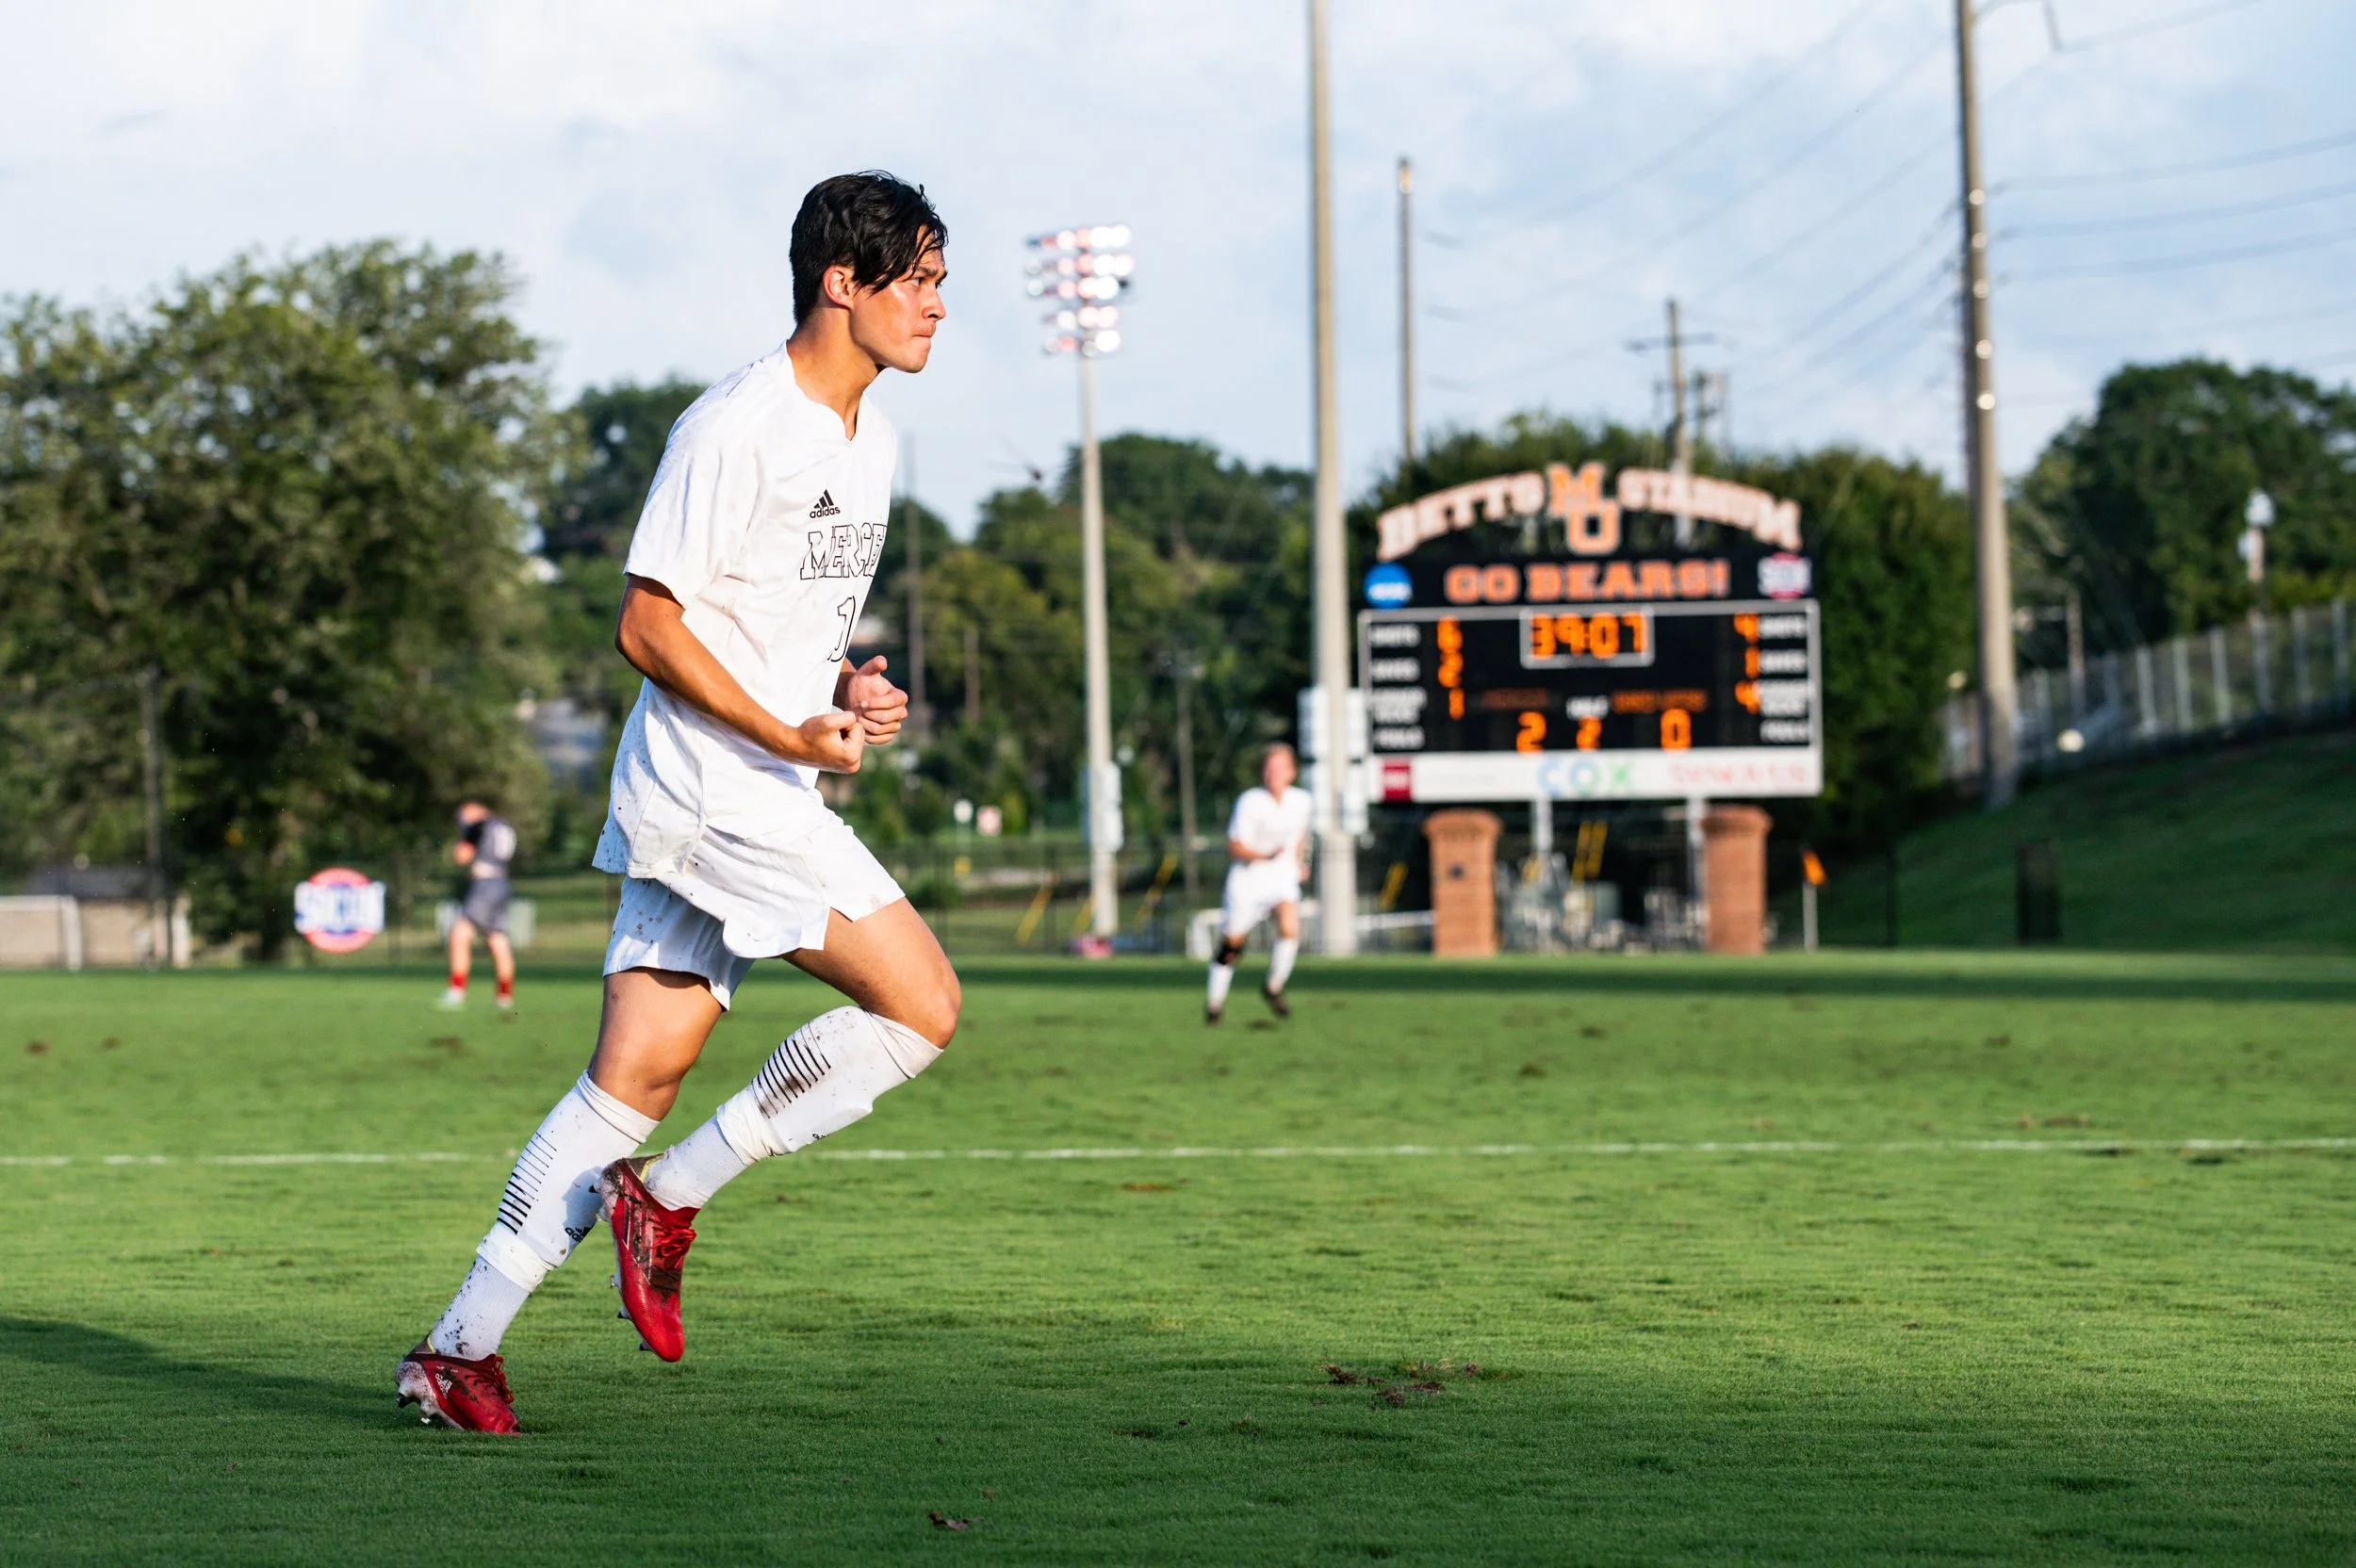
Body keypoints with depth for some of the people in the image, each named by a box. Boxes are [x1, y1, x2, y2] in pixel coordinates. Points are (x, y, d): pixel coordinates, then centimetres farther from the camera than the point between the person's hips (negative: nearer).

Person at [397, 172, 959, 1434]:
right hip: (712, 789, -9)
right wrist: (789, 736, -18)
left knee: (636, 1071, 5)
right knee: (922, 1007, -11)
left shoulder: (871, 440, 16)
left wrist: (848, 686, 6)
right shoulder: (738, 427, -13)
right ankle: (672, 1195, -2)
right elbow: (648, 625, -14)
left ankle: (462, 1344, 7)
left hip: (756, 798, 9)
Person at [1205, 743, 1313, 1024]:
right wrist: (1265, 855, -32)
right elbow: (1235, 848, -18)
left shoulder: (1302, 801, -2)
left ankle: (1273, 988, -3)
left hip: (1283, 877, 2)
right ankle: (1215, 999, 28)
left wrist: (1300, 861, 14)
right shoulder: (1250, 802, -16)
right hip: (1247, 878, -2)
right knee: (1232, 945, 6)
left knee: (1290, 928, -24)